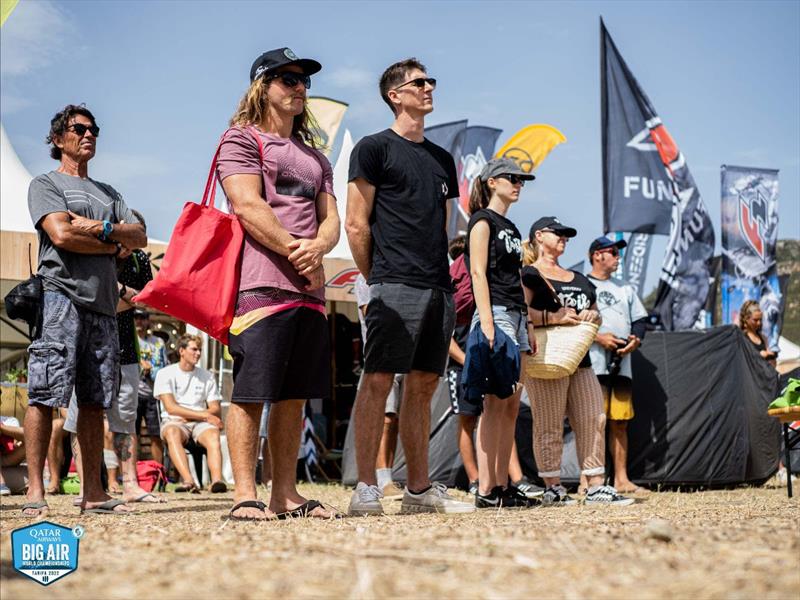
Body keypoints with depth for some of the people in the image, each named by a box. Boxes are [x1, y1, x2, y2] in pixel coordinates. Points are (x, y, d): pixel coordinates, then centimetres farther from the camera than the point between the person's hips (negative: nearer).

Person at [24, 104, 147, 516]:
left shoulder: (108, 193, 27)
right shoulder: (45, 184, 8)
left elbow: (140, 237, 12)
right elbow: (61, 235, -9)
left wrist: (103, 228, -6)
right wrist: (114, 246, 1)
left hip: (103, 303, 6)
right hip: (62, 296, -6)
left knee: (95, 400, 3)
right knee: (44, 395, -11)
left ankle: (93, 493, 4)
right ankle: (35, 492, -11)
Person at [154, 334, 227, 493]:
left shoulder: (207, 376, 16)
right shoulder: (165, 374, 5)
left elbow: (216, 410, 11)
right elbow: (171, 408, -7)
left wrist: (189, 416, -8)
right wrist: (205, 415, -12)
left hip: (200, 424, 2)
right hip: (174, 421, -2)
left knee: (213, 434, -33)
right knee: (172, 433, -39)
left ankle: (217, 480, -54)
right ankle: (188, 481, -55)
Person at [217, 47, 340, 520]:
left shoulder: (315, 157, 26)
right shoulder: (242, 139, 4)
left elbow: (331, 220, 16)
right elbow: (248, 207, -9)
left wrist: (317, 247, -8)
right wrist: (298, 255, -10)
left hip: (310, 289, 7)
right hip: (260, 284, -7)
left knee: (294, 396, 6)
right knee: (250, 393, -8)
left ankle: (285, 494, 9)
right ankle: (245, 495, -7)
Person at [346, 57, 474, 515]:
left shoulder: (442, 159, 21)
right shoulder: (374, 148, 1)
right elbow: (356, 224, -2)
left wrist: (442, 275, 14)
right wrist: (377, 278, -2)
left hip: (440, 288, 7)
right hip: (396, 286, -7)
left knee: (423, 386, 8)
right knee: (378, 381, -10)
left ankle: (420, 488, 12)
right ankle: (366, 489, -9)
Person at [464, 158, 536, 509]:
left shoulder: (511, 228, 23)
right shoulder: (483, 220, -2)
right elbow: (478, 273, -11)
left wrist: (527, 328, 19)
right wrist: (486, 321, -21)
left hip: (517, 317, 9)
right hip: (496, 313, -9)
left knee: (512, 405, 5)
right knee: (496, 403, -13)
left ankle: (502, 485, 7)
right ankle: (485, 489, -15)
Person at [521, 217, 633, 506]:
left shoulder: (579, 279, 25)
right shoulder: (529, 275, 1)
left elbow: (596, 316, 30)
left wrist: (593, 316, 7)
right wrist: (553, 317, -21)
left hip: (579, 359, 8)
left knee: (594, 420, 2)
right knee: (549, 426, -6)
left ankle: (596, 487, 6)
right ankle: (552, 487, -1)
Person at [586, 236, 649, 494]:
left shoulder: (625, 288, 23)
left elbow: (640, 320, 22)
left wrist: (636, 339, 1)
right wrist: (597, 337, -15)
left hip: (622, 364, 6)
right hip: (593, 365, -6)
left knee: (620, 422, 6)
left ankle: (621, 479, 9)